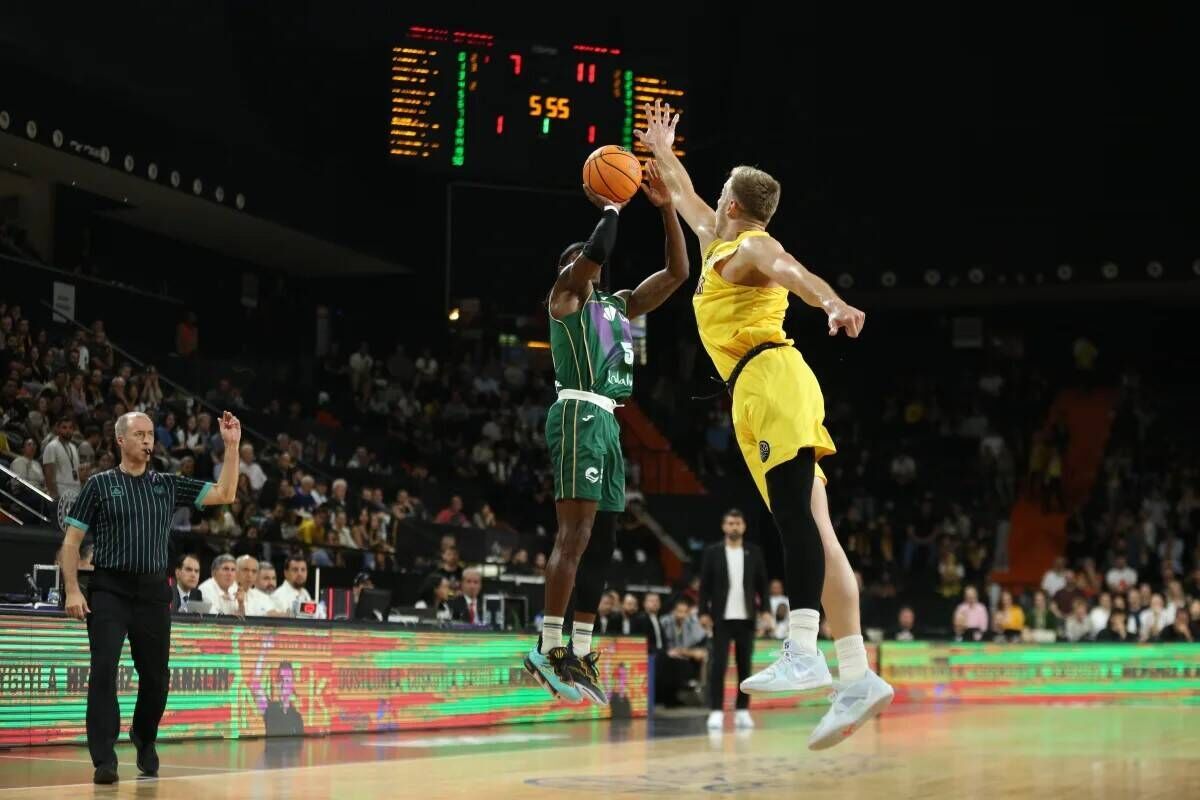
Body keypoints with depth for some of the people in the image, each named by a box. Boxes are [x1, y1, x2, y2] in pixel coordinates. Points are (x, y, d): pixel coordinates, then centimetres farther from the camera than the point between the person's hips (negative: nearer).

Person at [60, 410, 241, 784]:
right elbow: (71, 540, 1)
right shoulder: (100, 484, 2)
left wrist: (231, 447, -2)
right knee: (104, 671, -14)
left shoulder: (168, 485, 11)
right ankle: (104, 760, -12)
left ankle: (144, 740, 35)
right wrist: (72, 590, -10)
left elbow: (224, 495, 7)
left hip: (154, 591, 3)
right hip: (109, 589, -3)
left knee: (156, 677, 9)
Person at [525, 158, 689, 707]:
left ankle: (580, 654, 10)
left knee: (601, 542, 7)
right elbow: (598, 252, -18)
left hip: (606, 422, 9)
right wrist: (611, 208, -4)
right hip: (579, 415, -9)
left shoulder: (619, 305, 25)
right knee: (574, 533, -17)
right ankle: (549, 650, -19)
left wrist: (666, 208, 13)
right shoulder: (565, 292, 3)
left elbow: (678, 272, 21)